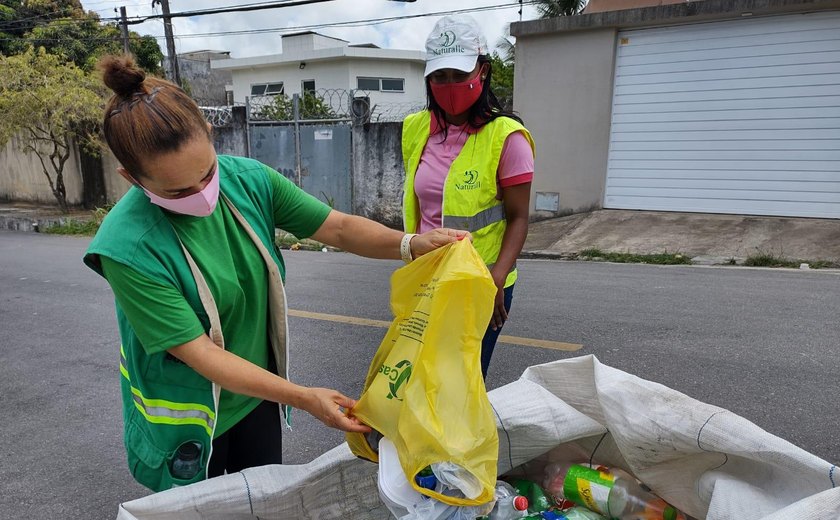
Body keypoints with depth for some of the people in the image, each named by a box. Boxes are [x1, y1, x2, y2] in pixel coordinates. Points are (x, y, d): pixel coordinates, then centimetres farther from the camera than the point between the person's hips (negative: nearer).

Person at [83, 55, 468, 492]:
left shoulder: (249, 179, -16)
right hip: (188, 421, -3)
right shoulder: (128, 247, -29)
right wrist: (304, 398, -29)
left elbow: (337, 228, -12)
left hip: (258, 393, 4)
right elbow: (199, 353, -27)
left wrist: (410, 244, -30)